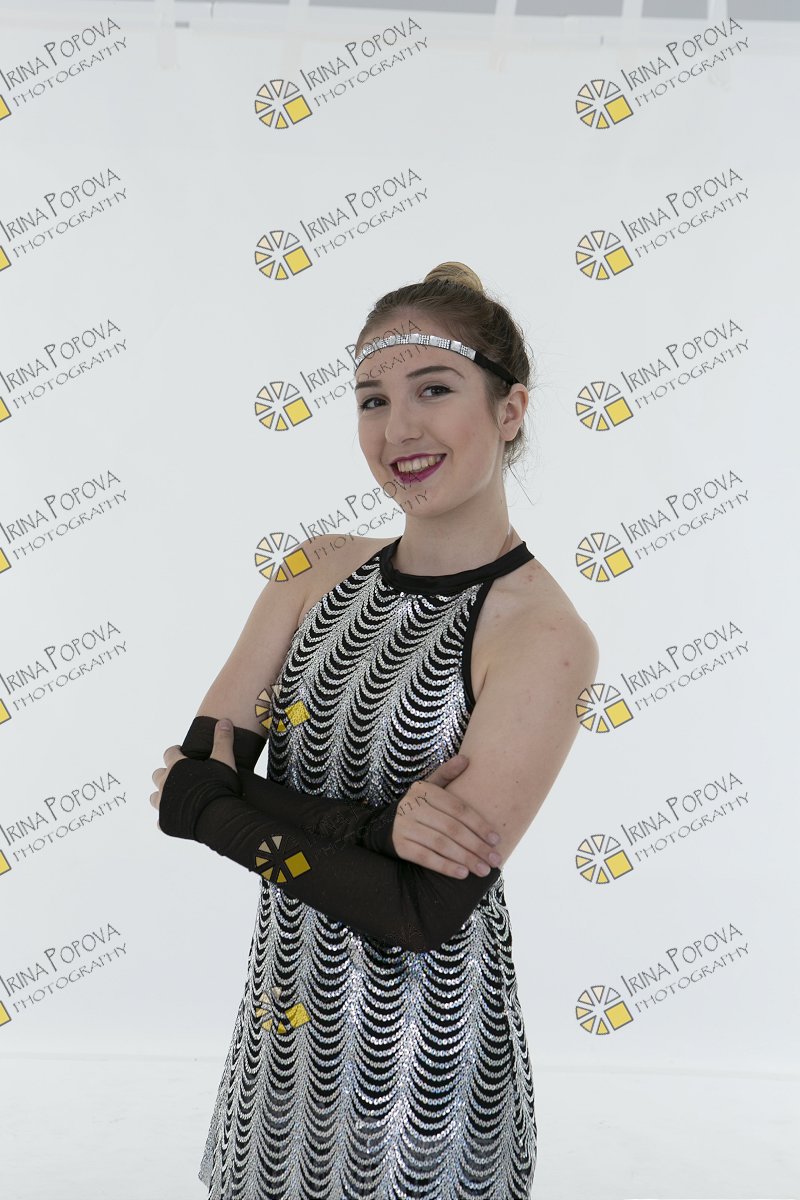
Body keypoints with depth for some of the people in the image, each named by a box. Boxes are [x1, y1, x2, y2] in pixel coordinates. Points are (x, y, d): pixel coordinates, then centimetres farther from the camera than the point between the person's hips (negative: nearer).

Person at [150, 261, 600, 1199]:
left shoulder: (543, 637, -20)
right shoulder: (321, 571, -2)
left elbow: (423, 910, -23)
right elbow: (197, 770, -8)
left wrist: (216, 807, -16)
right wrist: (372, 821, -22)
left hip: (414, 1033, -5)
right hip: (284, 998, 6)